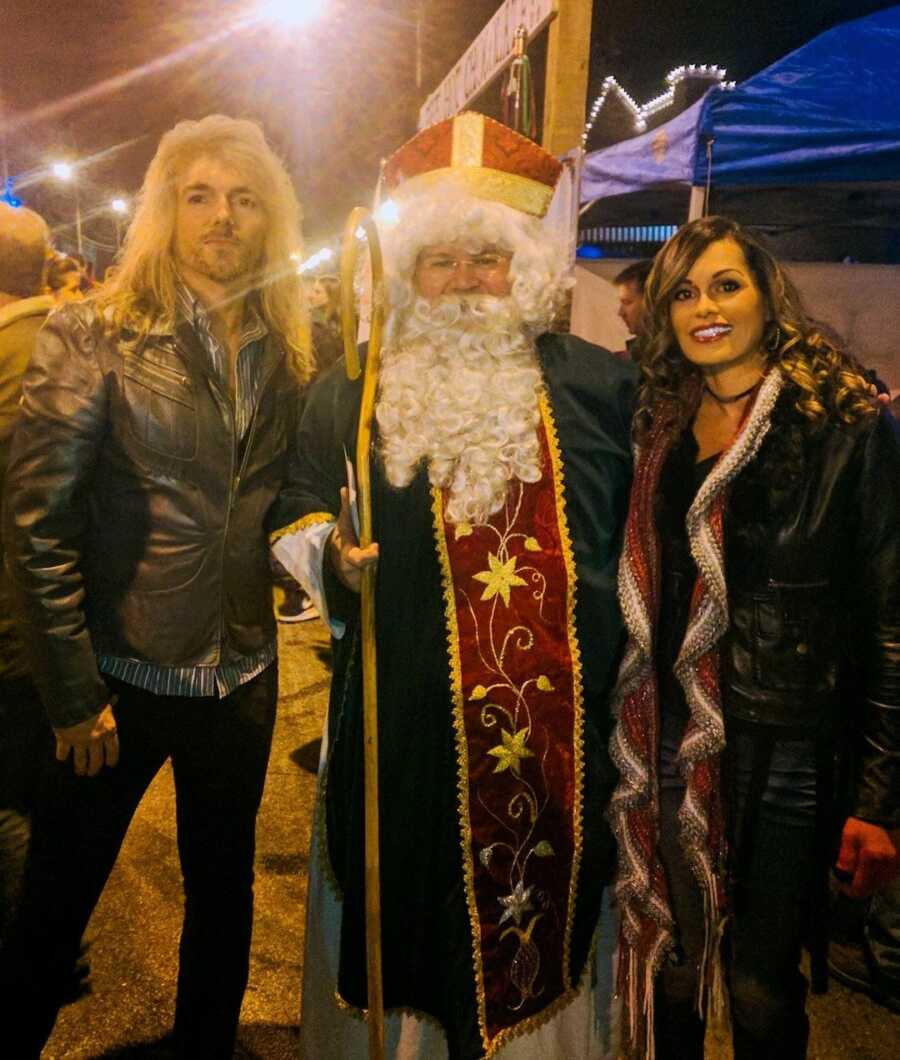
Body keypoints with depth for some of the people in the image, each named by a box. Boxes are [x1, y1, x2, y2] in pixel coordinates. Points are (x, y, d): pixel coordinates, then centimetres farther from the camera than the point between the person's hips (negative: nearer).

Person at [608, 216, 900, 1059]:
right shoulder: (658, 430, 5)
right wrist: (626, 726, 6)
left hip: (787, 750, -3)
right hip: (668, 742, 4)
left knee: (759, 985, 12)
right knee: (674, 956, 20)